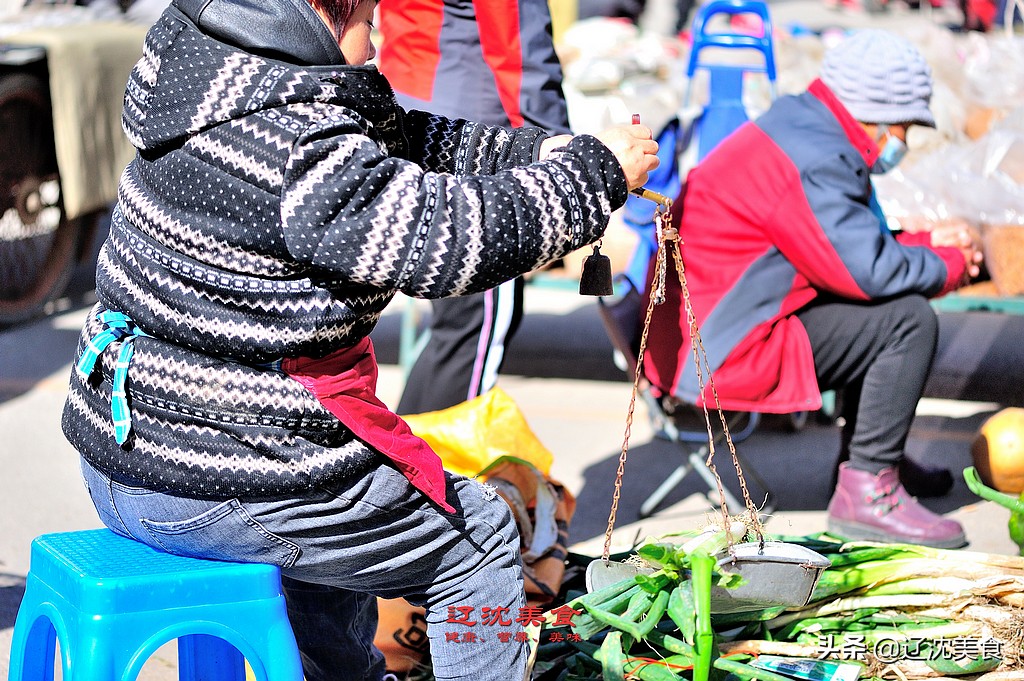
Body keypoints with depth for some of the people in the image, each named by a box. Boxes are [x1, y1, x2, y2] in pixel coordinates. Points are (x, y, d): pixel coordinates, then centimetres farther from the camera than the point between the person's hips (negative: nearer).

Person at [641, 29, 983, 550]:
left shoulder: (803, 132, 13)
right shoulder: (812, 164, -21)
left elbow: (855, 245, 21)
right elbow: (869, 271, -24)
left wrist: (929, 244, 9)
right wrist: (951, 264, -6)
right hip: (720, 354, -11)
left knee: (878, 310, 23)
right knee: (909, 320, -14)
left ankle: (863, 457, 29)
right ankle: (866, 493, -9)